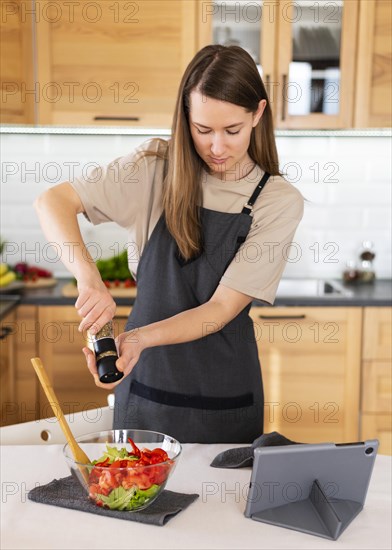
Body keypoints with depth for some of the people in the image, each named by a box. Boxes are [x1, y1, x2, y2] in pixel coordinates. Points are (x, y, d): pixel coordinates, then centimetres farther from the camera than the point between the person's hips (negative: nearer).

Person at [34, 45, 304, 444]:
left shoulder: (279, 202, -11)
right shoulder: (156, 166, -8)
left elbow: (222, 307, -15)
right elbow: (52, 201, -12)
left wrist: (138, 338, -30)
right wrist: (87, 275, -29)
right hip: (147, 384, 1)